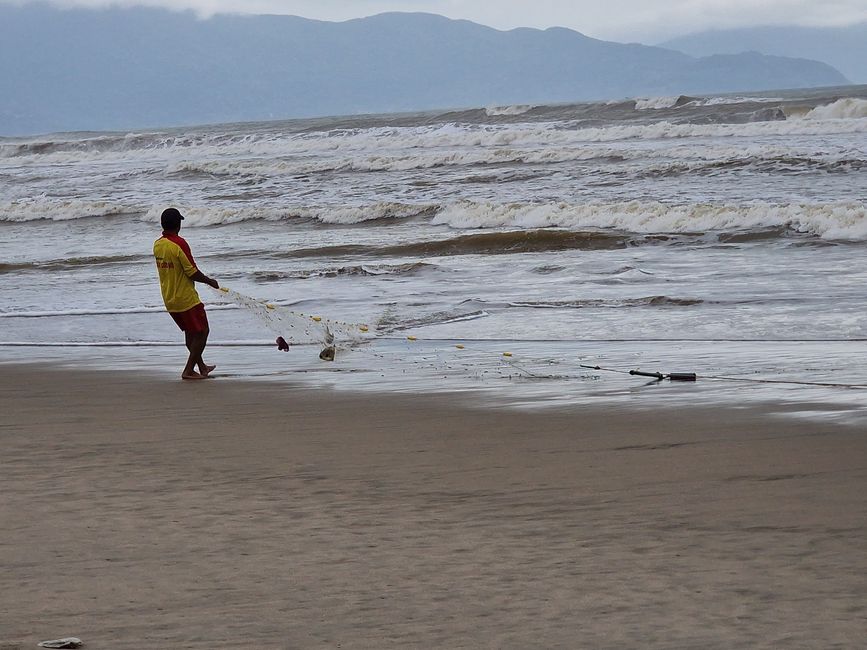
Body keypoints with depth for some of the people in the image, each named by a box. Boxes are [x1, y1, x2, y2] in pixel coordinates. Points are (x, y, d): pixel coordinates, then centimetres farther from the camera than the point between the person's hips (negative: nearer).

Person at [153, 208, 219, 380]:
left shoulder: (157, 245, 4)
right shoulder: (179, 243, -20)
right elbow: (192, 272, -19)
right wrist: (210, 281, -3)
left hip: (169, 300, 8)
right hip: (186, 298, -8)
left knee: (190, 332, 22)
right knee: (202, 332, 3)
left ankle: (201, 366, 34)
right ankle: (189, 370, 0)